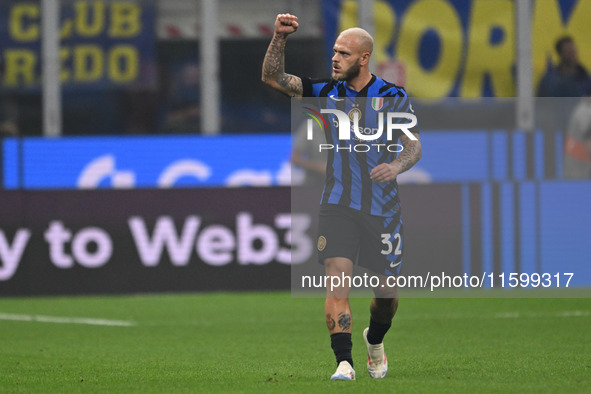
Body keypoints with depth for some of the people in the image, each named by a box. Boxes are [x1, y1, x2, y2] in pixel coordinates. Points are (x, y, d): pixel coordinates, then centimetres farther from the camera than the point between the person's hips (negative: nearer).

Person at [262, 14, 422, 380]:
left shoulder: (394, 96, -3)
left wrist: (397, 165, -32)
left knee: (387, 292, 7)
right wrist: (280, 37, -15)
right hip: (338, 206, 1)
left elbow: (414, 145, -10)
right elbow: (274, 77, 0)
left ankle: (375, 341, 38)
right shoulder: (327, 91, 3)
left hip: (383, 208, 0)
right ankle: (344, 363, -21)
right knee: (337, 279, -18)